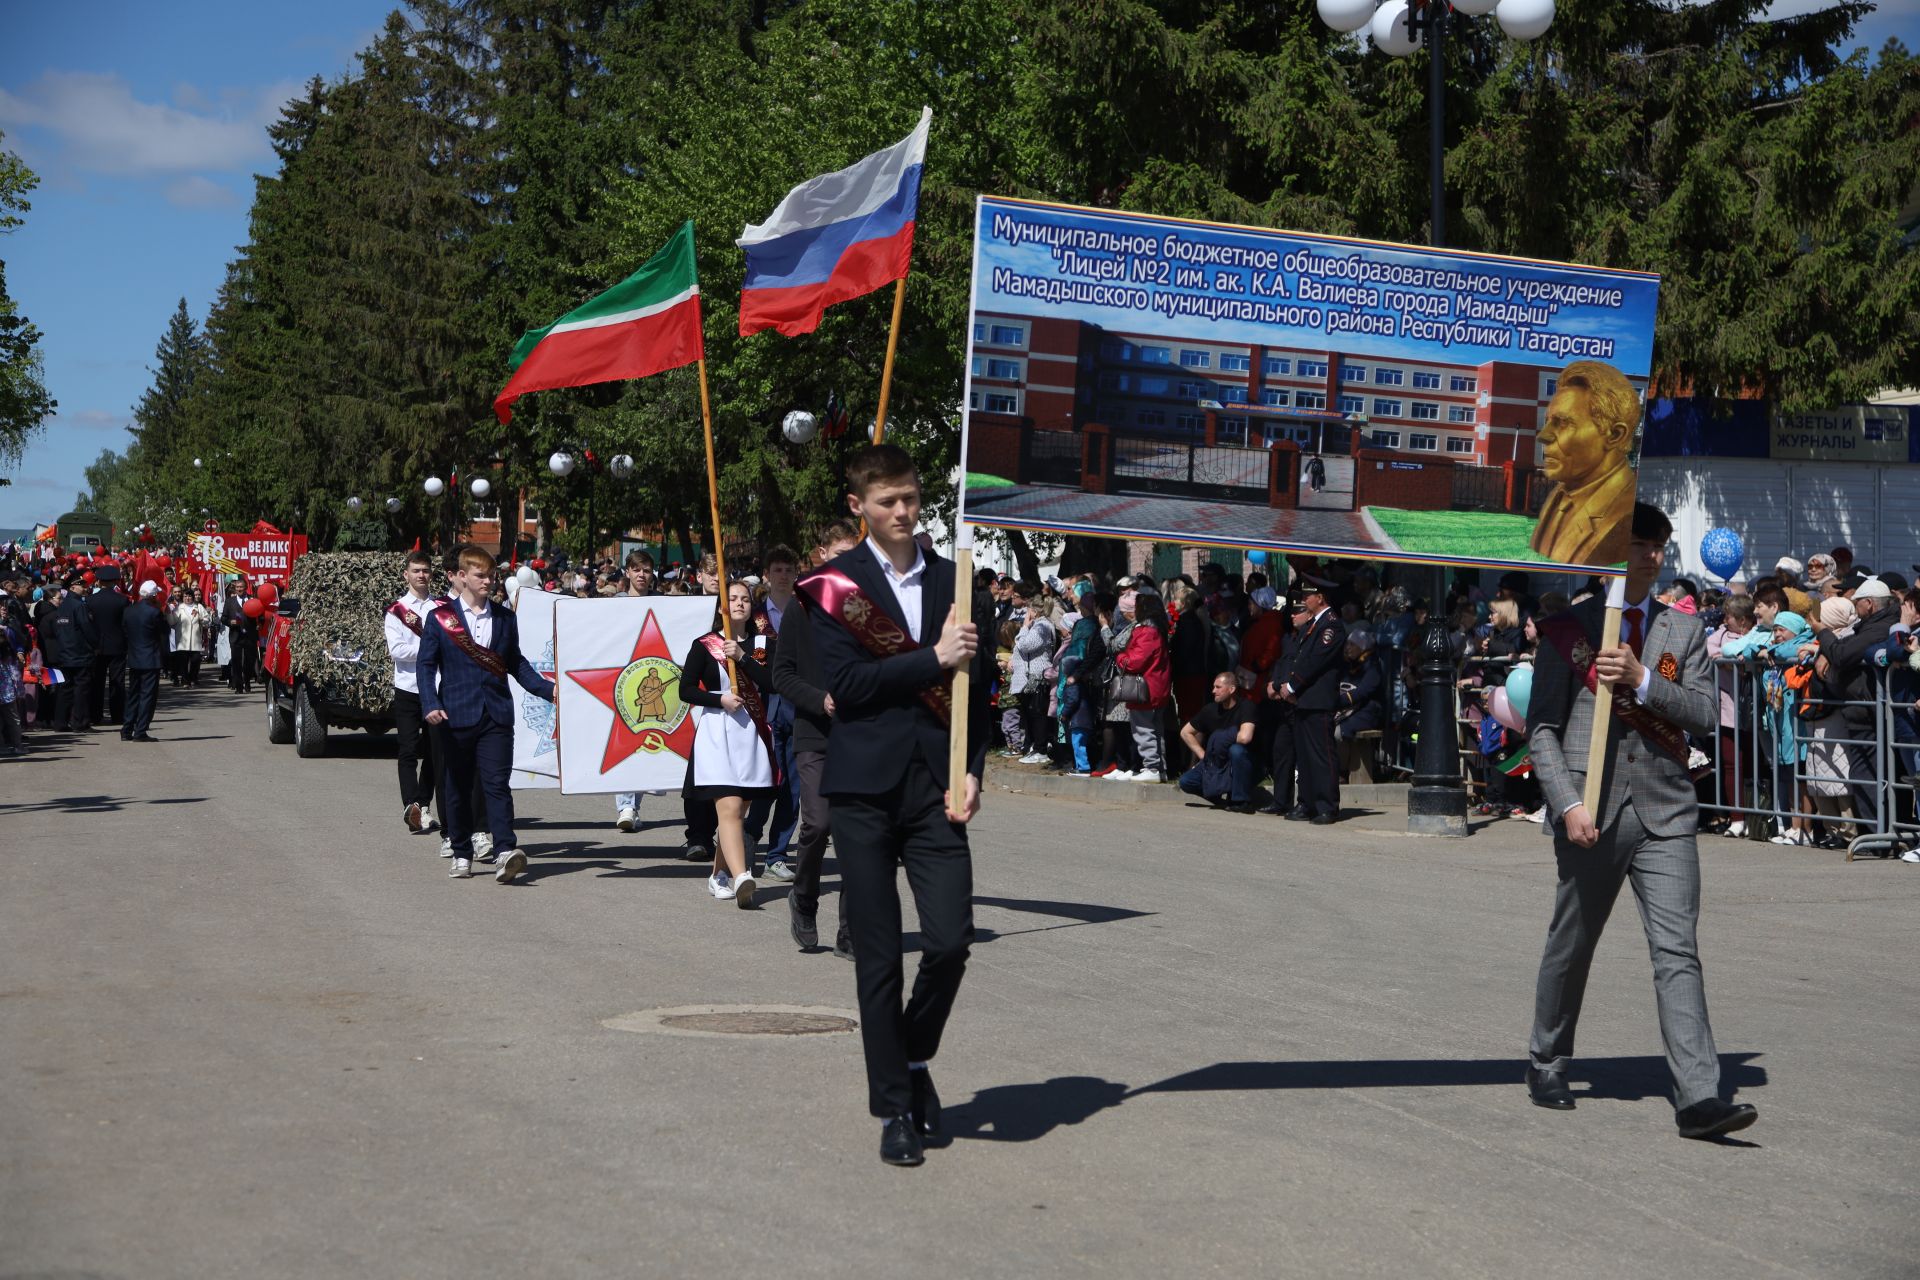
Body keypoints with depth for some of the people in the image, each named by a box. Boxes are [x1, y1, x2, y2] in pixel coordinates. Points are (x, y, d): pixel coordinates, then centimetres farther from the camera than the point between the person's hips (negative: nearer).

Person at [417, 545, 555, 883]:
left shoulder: (505, 618, 12)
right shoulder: (440, 618, 3)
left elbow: (516, 664, 17)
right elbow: (425, 665, 0)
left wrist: (548, 689, 5)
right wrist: (430, 705, -14)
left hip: (496, 716, 1)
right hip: (456, 715, -1)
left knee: (496, 784, -9)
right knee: (458, 788, 7)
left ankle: (506, 853, -19)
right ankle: (462, 855, 19)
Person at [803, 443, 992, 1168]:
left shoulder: (954, 581, 11)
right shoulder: (835, 585, 1)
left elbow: (978, 685, 12)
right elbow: (845, 683, -11)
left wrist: (972, 773, 0)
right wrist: (933, 658, -14)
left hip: (935, 787, 2)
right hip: (865, 787, -2)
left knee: (951, 939, -8)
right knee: (878, 956, 1)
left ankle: (913, 1058, 20)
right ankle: (894, 1107, 12)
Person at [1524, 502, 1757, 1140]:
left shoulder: (1685, 630, 12)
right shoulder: (1568, 630, 3)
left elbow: (1706, 715, 1)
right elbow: (1542, 729, 0)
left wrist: (1642, 680, -13)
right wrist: (1567, 804, -11)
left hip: (1665, 811, 1)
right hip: (1592, 814, -1)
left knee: (1678, 952, -8)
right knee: (1571, 947, 11)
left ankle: (1699, 1097, -13)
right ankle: (1546, 1066, 31)